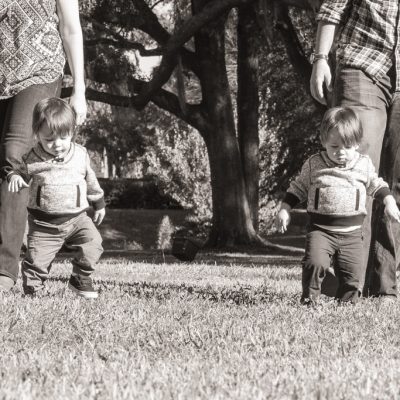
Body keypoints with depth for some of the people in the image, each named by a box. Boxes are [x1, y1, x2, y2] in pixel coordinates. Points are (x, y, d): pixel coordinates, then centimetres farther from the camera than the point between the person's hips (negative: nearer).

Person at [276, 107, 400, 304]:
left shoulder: (364, 165, 3)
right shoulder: (314, 164, 0)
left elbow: (376, 185, 18)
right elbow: (298, 188, 10)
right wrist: (284, 210, 3)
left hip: (352, 232, 1)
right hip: (321, 229, -1)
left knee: (353, 272, -1)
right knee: (315, 263, -21)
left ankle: (346, 302, 21)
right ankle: (309, 299, -4)